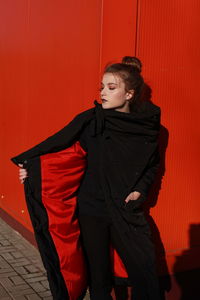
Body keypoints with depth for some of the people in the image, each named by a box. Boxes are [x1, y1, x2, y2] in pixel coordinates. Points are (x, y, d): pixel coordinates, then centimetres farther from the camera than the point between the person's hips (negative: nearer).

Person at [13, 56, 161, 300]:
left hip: (127, 209, 1)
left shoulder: (147, 124, -2)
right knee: (98, 273, 9)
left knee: (144, 270, -1)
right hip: (92, 208, 0)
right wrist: (26, 161, -17)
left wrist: (141, 189, -1)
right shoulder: (91, 120, -7)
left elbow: (153, 163, 12)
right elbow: (57, 141, -7)